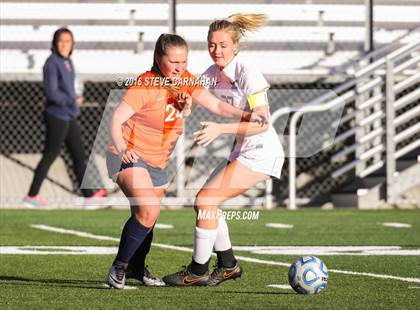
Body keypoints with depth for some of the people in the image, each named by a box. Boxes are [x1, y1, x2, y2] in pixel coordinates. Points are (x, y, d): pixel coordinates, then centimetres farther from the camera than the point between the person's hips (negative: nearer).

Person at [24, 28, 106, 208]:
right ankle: (32, 196, 5)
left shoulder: (67, 61, 10)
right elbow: (51, 92, -21)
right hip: (57, 117, -9)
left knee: (79, 154, 11)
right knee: (50, 156, -2)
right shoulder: (52, 63, -16)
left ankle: (89, 195, 16)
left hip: (69, 117, 9)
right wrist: (73, 102, -13)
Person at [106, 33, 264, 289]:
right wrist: (122, 149, -38)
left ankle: (136, 267, 41)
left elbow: (216, 105, -7)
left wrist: (245, 116, -22)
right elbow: (116, 119, -23)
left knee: (149, 218, 17)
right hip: (130, 157, -7)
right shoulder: (145, 85, -20)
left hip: (158, 163, 7)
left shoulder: (185, 81, -1)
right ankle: (118, 268, -12)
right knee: (148, 211, -25)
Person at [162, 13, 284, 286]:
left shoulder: (248, 75, -19)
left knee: (205, 200, -15)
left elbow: (262, 123, -25)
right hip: (242, 152, 9)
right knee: (207, 202, 7)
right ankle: (228, 265, 21)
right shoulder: (212, 74, 5)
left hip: (261, 154, -9)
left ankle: (198, 271, -5)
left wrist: (221, 128, -34)